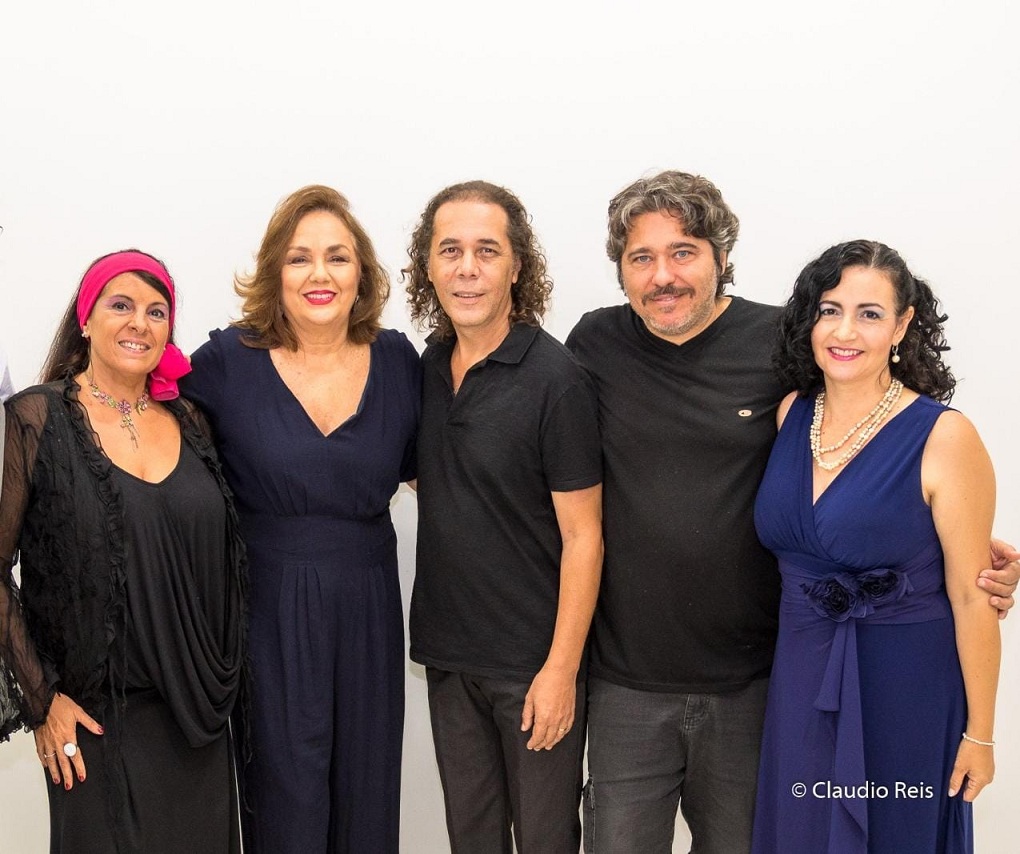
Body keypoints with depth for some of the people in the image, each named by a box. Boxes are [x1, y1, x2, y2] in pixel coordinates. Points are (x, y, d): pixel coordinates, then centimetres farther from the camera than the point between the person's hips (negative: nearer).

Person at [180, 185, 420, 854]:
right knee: (286, 798, 7)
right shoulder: (226, 361, -6)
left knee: (366, 795, 14)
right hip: (269, 610, -2)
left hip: (368, 605, 3)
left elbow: (422, 468, 14)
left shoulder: (398, 361, 1)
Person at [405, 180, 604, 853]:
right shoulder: (431, 365, 3)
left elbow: (582, 535, -14)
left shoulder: (556, 379, -16)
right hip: (449, 656, 6)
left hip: (533, 663, -5)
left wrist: (561, 668, -16)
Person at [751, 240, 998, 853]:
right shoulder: (791, 414, 0)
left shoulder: (943, 437, -16)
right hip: (801, 683, 4)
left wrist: (979, 733, -8)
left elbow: (972, 599, -12)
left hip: (906, 687, -4)